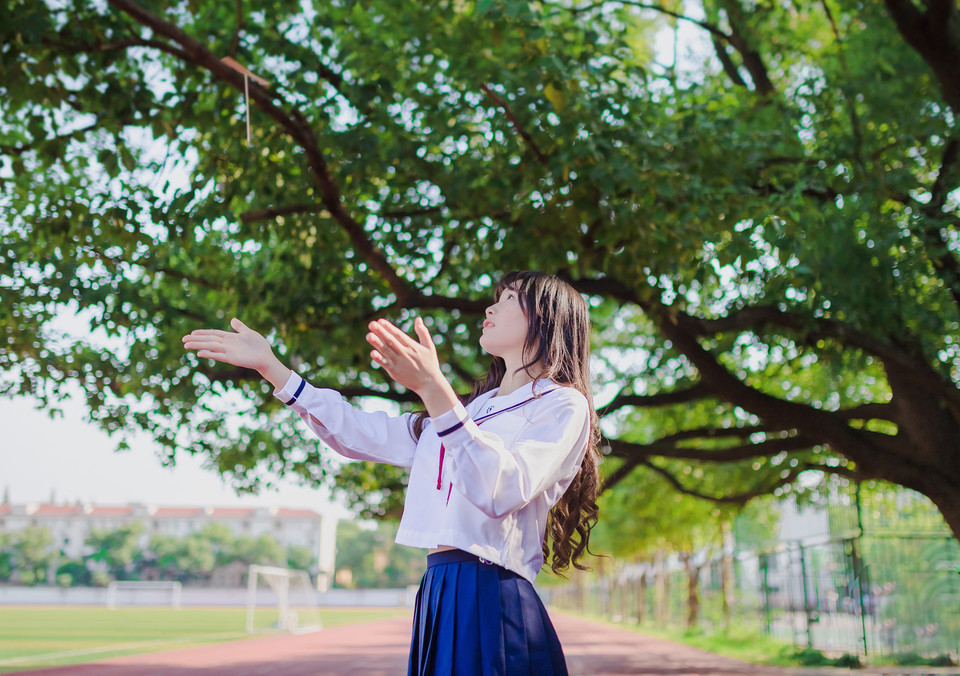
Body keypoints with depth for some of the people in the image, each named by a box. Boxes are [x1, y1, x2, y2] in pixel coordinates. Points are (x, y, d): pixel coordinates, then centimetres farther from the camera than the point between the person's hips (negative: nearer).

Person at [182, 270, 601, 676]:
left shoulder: (564, 404, -3)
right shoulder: (475, 407, 21)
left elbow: (504, 491, -21)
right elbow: (368, 434, 19)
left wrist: (432, 388, -31)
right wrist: (269, 366, 18)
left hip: (491, 601, -7)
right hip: (439, 592, 7)